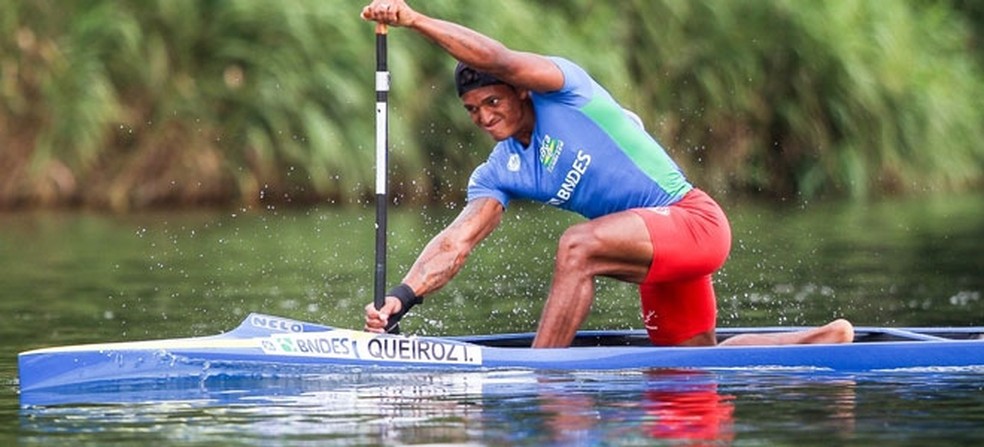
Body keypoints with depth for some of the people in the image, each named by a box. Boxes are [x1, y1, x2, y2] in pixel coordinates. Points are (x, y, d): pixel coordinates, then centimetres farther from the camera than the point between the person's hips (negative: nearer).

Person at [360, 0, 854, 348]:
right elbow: (455, 243, -3)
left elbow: (497, 59, -29)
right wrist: (402, 297, -19)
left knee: (578, 245, -32)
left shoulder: (563, 91, -11)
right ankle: (826, 339, 33)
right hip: (660, 250, 10)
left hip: (693, 218, -10)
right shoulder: (498, 175, 7)